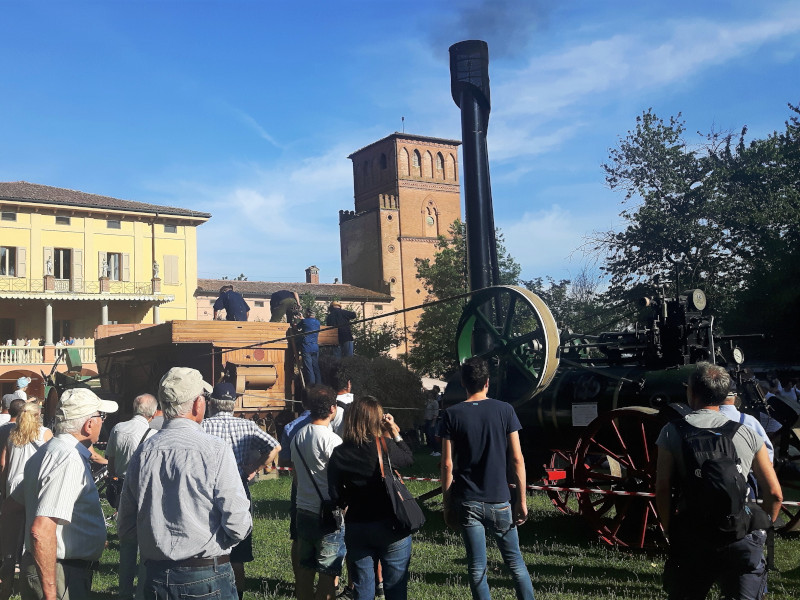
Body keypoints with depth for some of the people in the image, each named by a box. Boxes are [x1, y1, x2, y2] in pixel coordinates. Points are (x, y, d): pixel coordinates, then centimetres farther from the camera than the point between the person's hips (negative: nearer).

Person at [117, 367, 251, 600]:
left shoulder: (142, 453, -1)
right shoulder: (215, 450, -14)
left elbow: (126, 529, 7)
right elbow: (238, 524, -17)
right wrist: (217, 543, 4)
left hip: (155, 579, 4)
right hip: (208, 580, -4)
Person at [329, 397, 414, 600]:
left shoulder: (339, 454, -6)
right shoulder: (385, 446, -14)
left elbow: (336, 496, -2)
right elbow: (410, 459, 6)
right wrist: (395, 433, 11)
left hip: (355, 528, 3)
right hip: (390, 527, -3)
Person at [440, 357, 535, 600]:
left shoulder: (452, 415, -2)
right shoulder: (504, 410, -2)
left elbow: (448, 464, -4)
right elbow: (517, 459, -4)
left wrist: (447, 504, 4)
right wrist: (521, 500, 3)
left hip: (467, 503, 0)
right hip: (499, 502, 0)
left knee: (477, 568, 5)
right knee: (516, 563, 13)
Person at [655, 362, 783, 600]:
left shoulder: (672, 432, 1)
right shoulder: (747, 434, 6)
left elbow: (662, 489, -5)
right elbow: (775, 494, 7)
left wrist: (670, 531, 6)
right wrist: (762, 528, 21)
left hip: (691, 539, 0)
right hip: (742, 541, 1)